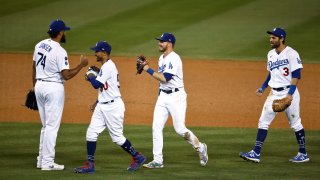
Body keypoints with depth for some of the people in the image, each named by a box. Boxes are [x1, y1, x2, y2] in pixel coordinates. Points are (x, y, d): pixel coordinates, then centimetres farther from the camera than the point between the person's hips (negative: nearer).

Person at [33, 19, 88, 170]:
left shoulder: (39, 45, 6)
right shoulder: (60, 51, -18)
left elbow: (34, 68, 14)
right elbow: (66, 75, -19)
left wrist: (35, 87, 24)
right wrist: (81, 65, -7)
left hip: (39, 86, 8)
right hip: (53, 88, -8)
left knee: (46, 125, 17)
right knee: (52, 126, -3)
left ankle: (41, 160, 19)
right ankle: (48, 163, -3)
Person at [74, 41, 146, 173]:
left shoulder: (108, 66, -16)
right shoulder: (105, 66, 15)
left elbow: (97, 84, -22)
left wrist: (90, 76, -3)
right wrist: (97, 102, 18)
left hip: (113, 106, -10)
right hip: (102, 106, 10)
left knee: (117, 137, -1)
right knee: (91, 133, 1)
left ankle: (138, 157, 15)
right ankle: (90, 165, 2)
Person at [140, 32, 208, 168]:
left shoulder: (174, 59, -17)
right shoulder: (162, 58, 12)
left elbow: (165, 78, -24)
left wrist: (148, 70, -19)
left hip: (176, 96, -9)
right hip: (163, 96, 9)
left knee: (180, 129, -6)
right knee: (156, 127, -1)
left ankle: (200, 148, 19)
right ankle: (157, 161, 2)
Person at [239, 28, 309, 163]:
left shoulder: (291, 54, -12)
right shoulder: (271, 54, 12)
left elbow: (296, 75, -16)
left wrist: (290, 94, -24)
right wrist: (263, 88, 13)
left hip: (289, 92, -7)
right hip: (274, 93, 7)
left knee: (295, 124, 2)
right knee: (263, 122, -1)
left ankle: (303, 154, 15)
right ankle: (256, 153, -3)